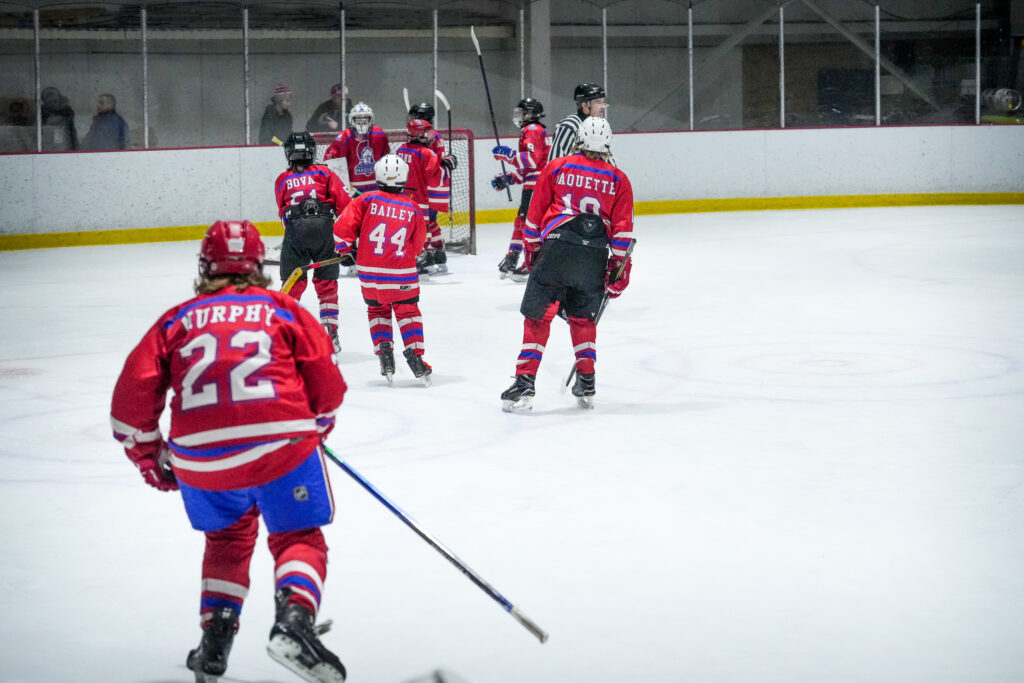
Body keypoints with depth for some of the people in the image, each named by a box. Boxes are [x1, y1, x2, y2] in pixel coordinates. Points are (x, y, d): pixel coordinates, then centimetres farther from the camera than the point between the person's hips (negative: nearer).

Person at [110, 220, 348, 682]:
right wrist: (319, 425, 31)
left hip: (200, 460, 2)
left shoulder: (178, 320, 20)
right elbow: (326, 380, 11)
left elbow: (134, 391, 11)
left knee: (227, 539, 27)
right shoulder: (283, 309, 18)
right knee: (298, 538, 13)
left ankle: (215, 637, 16)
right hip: (281, 444, -2)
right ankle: (293, 618, -13)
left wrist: (148, 454, 23)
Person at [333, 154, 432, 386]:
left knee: (377, 310, 22)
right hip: (401, 274, -1)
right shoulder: (412, 209, -1)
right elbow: (417, 247, 9)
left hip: (369, 272, 1)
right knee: (408, 312, 13)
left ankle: (384, 350, 8)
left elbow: (343, 227, -9)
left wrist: (347, 248, 9)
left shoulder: (366, 201, -5)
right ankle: (414, 356, -1)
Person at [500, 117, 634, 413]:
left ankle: (525, 383, -7)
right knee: (583, 318, 20)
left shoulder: (555, 168, 10)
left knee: (537, 316, 2)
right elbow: (622, 228, 7)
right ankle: (586, 384, 18)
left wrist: (533, 248, 21)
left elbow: (535, 214, 11)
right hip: (594, 256, 2)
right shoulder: (618, 180, 12)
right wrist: (619, 267, 10)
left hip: (556, 248, -2)